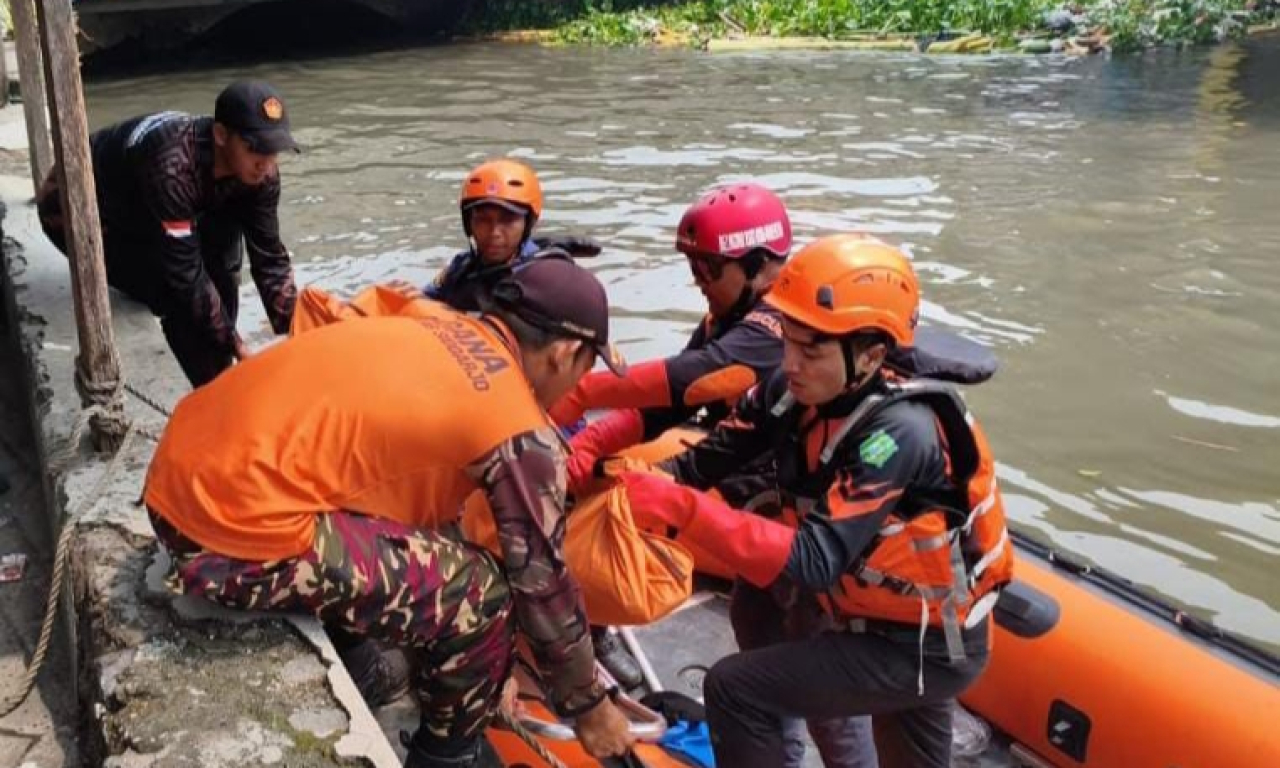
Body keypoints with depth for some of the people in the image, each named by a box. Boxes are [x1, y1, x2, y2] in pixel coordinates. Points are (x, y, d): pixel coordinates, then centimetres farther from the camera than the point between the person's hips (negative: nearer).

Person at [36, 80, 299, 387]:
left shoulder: (258, 170, -20)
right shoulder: (172, 167, -41)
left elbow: (269, 256, -15)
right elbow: (185, 273, -36)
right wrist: (236, 347, -32)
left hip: (137, 204, 7)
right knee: (178, 297, -21)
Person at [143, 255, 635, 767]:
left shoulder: (439, 323, 14)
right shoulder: (524, 435, -8)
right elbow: (542, 581, 2)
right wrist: (589, 706, 18)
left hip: (184, 468, 9)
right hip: (233, 527, -9)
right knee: (478, 594, 0)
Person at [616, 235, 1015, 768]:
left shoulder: (898, 432, -32)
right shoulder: (796, 390, -12)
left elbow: (813, 562, -38)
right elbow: (709, 461, -10)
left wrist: (682, 511, -43)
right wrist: (647, 484, -28)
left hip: (928, 649, -7)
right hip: (884, 613, 7)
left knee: (734, 690, -9)